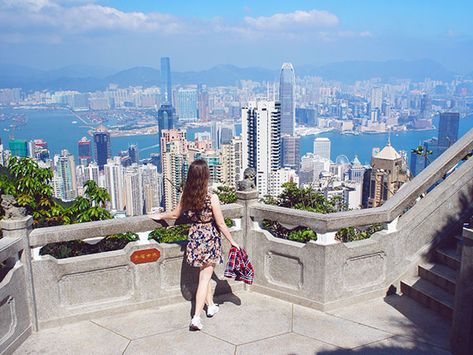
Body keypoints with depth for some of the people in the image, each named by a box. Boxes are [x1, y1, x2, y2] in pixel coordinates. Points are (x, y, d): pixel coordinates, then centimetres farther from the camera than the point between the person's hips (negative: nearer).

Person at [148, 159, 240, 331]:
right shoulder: (212, 198, -20)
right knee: (205, 278, 1)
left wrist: (160, 216, 28)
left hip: (195, 237, 5)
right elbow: (221, 224, -13)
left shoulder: (186, 196, -6)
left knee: (204, 274, 22)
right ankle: (196, 317, -1)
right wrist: (232, 241, -1)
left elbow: (175, 215, 9)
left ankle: (211, 306, 38)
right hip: (210, 239, -5)